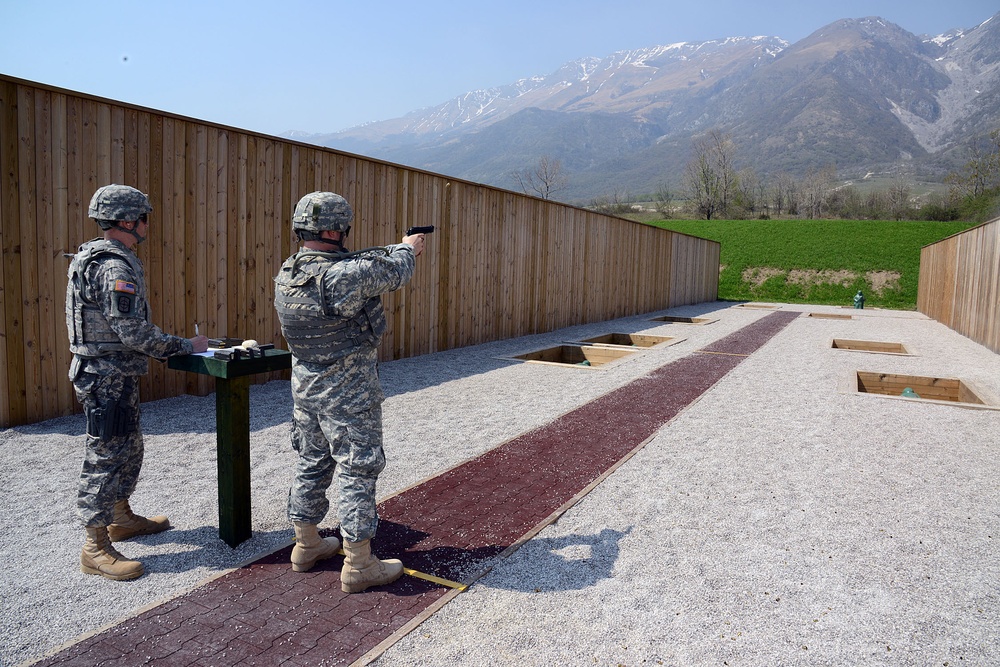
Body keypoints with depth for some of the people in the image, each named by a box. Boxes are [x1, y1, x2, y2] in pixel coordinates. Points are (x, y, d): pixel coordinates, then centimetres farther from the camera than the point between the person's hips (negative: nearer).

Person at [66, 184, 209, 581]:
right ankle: (95, 549, 6)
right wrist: (184, 346, -15)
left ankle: (121, 518, 37)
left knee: (129, 448, 21)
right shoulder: (115, 267, -20)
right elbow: (133, 331, -24)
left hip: (111, 374, 11)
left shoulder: (96, 258, 14)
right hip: (109, 378, -11)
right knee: (107, 456, -3)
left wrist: (161, 349, 15)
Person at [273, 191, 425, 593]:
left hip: (306, 390, 8)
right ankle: (359, 566, 12)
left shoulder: (285, 276, 0)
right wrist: (408, 248, 16)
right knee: (356, 471, 2)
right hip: (349, 395, -8)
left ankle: (306, 545, 35)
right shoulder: (347, 275, -24)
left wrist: (391, 250, 19)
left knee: (312, 465, 20)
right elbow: (393, 272, -6)